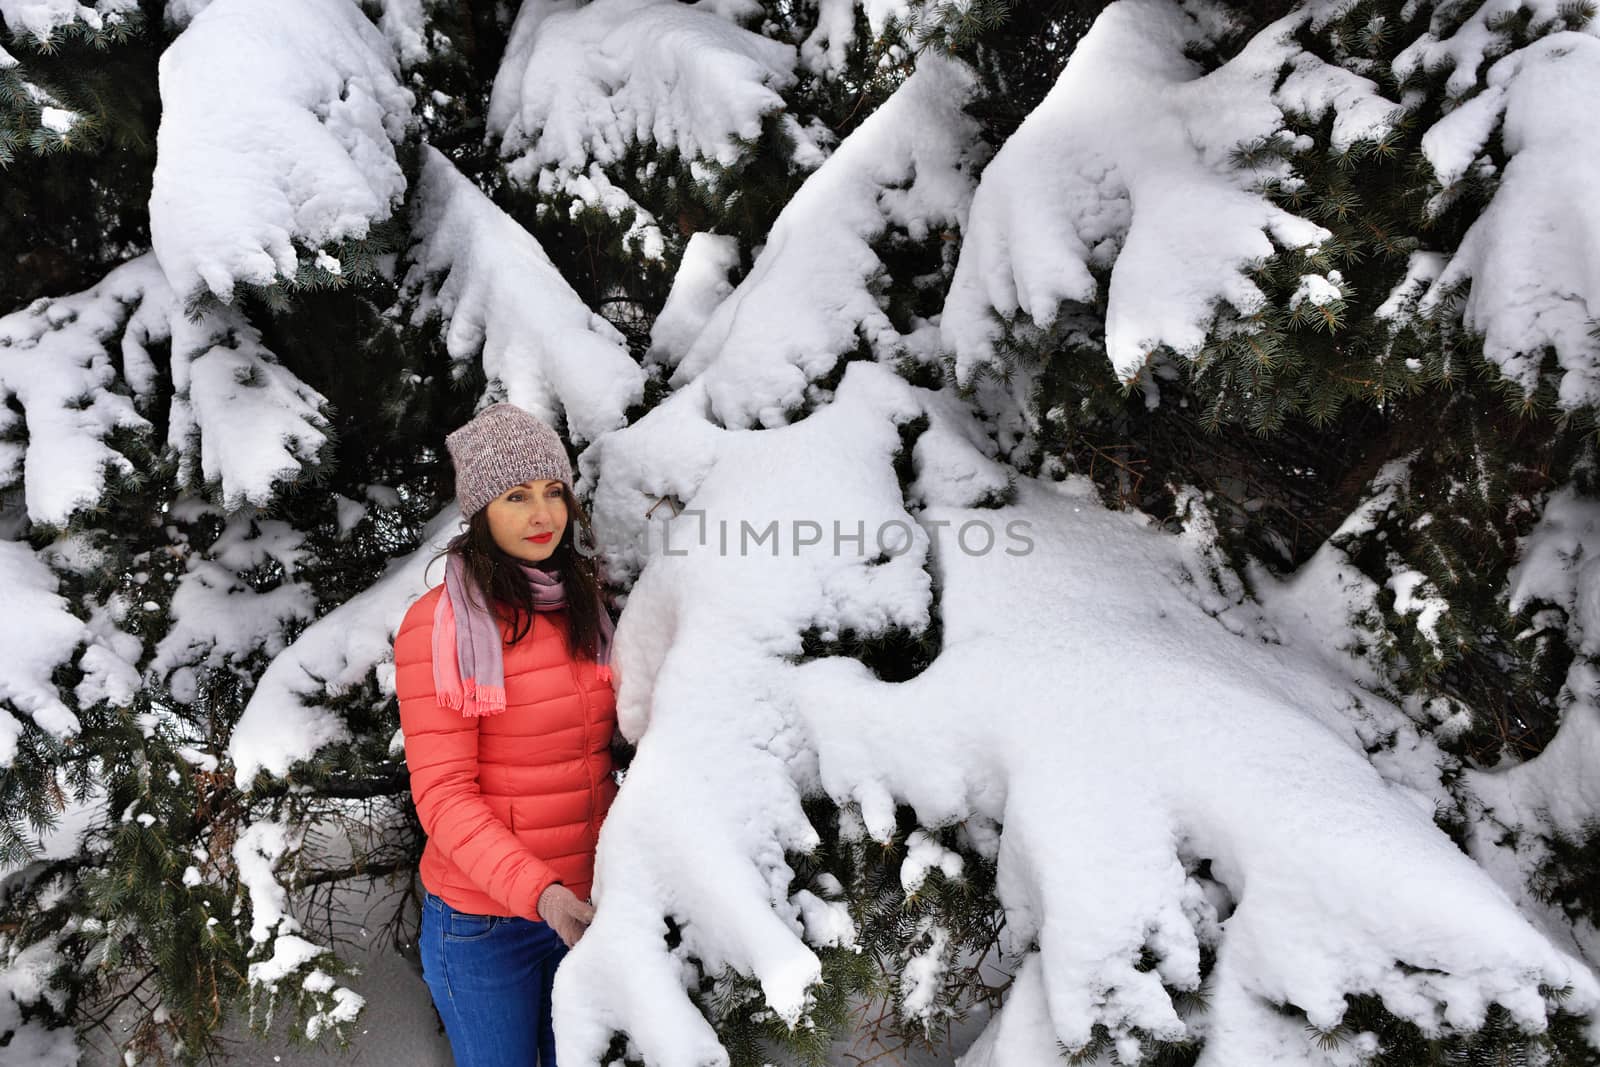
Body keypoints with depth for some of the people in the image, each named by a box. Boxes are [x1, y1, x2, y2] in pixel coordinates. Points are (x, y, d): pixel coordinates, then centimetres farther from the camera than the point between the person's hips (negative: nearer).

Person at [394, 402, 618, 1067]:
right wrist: (536, 890, -29)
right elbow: (443, 794, -18)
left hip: (588, 904, 5)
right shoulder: (440, 622, -15)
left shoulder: (583, 602, 4)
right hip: (484, 923, -5)